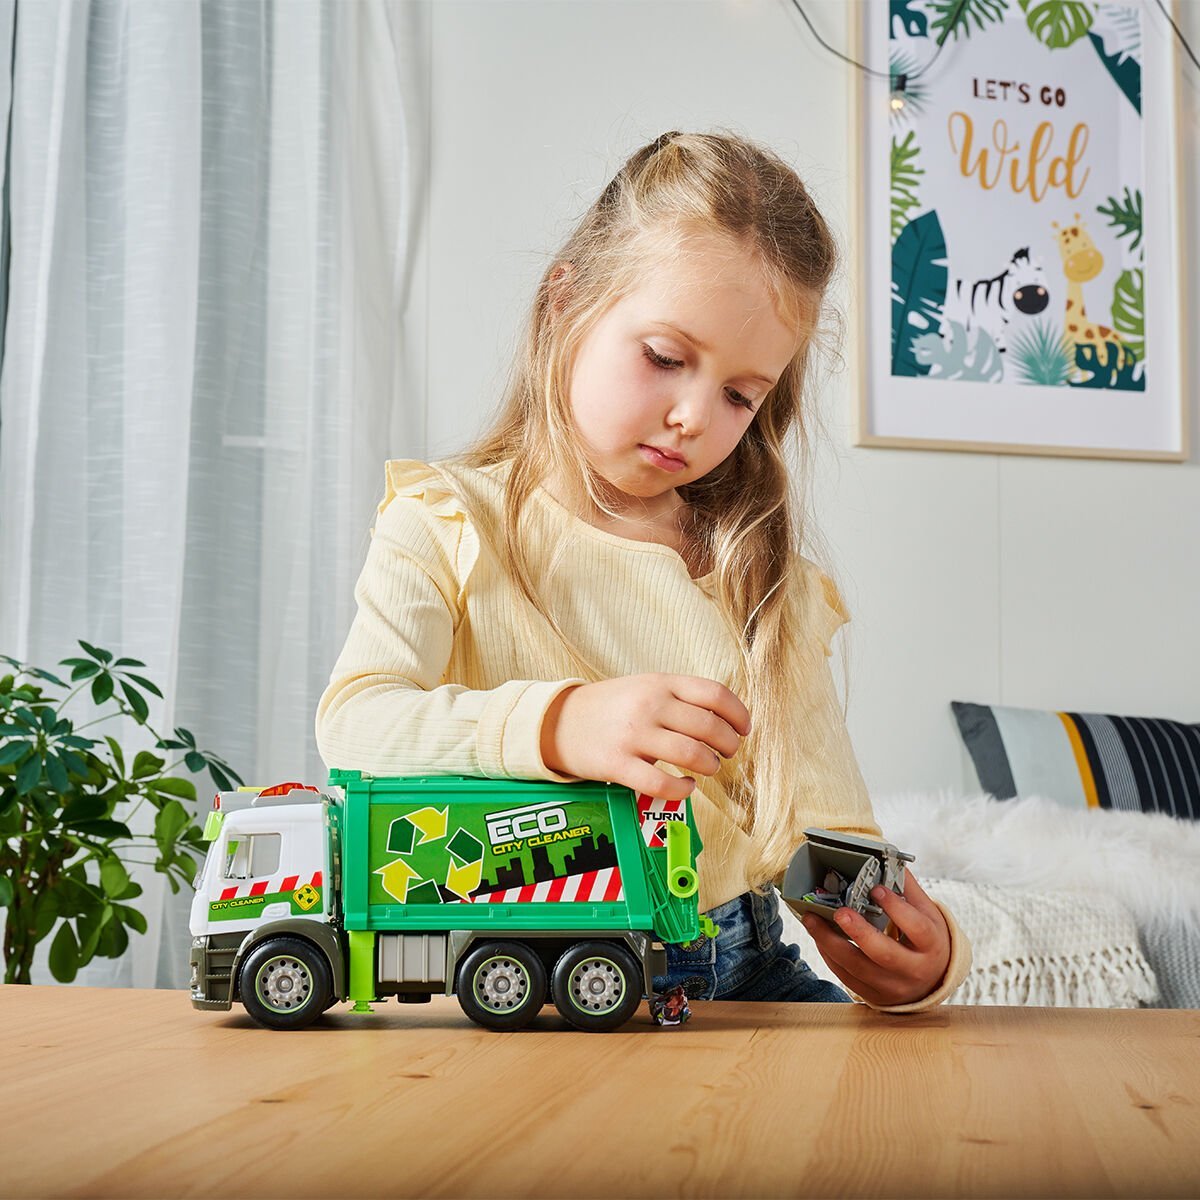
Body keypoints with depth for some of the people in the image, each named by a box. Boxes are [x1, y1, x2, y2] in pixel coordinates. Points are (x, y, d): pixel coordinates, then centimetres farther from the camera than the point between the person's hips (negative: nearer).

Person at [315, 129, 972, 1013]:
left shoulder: (761, 575, 13)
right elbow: (354, 722, -14)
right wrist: (559, 722, -33)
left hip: (738, 967, 5)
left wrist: (920, 953, -17)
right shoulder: (449, 523, 3)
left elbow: (831, 826, 5)